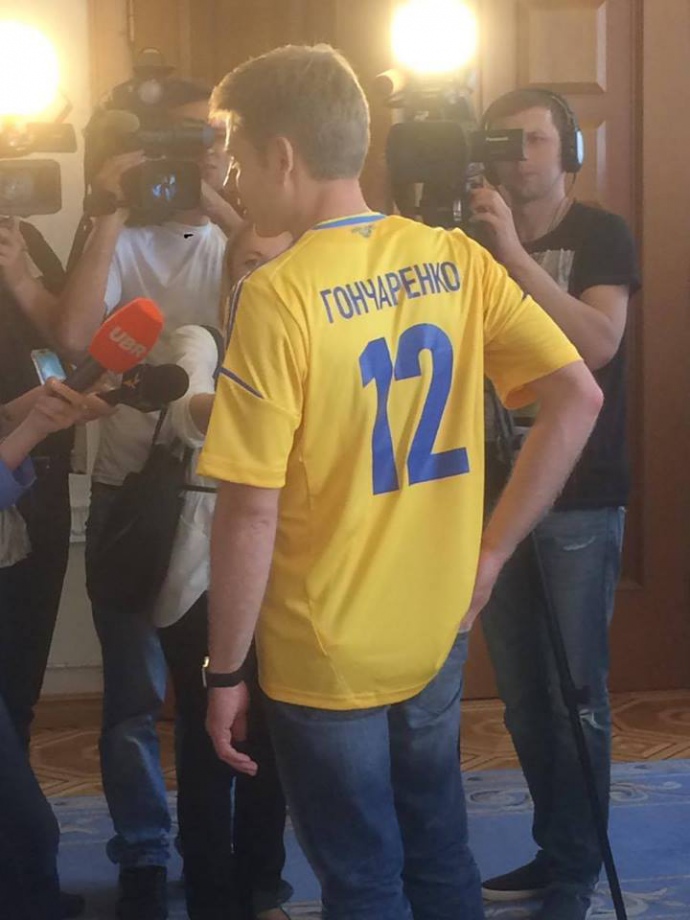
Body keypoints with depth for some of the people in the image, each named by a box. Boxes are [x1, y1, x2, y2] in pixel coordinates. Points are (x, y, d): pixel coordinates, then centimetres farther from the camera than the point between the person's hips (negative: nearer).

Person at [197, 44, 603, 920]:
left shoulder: (279, 295, -20)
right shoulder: (455, 258, -2)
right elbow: (578, 399, -3)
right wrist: (490, 551, 3)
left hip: (327, 656, -5)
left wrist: (224, 670, -9)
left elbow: (251, 509, -20)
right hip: (438, 634, 6)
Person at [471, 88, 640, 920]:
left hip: (580, 497, -5)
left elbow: (598, 342, -19)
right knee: (520, 690, 9)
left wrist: (514, 253, -24)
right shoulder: (472, 240, 11)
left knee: (574, 691, -3)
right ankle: (554, 850, 20)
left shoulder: (601, 235, -3)